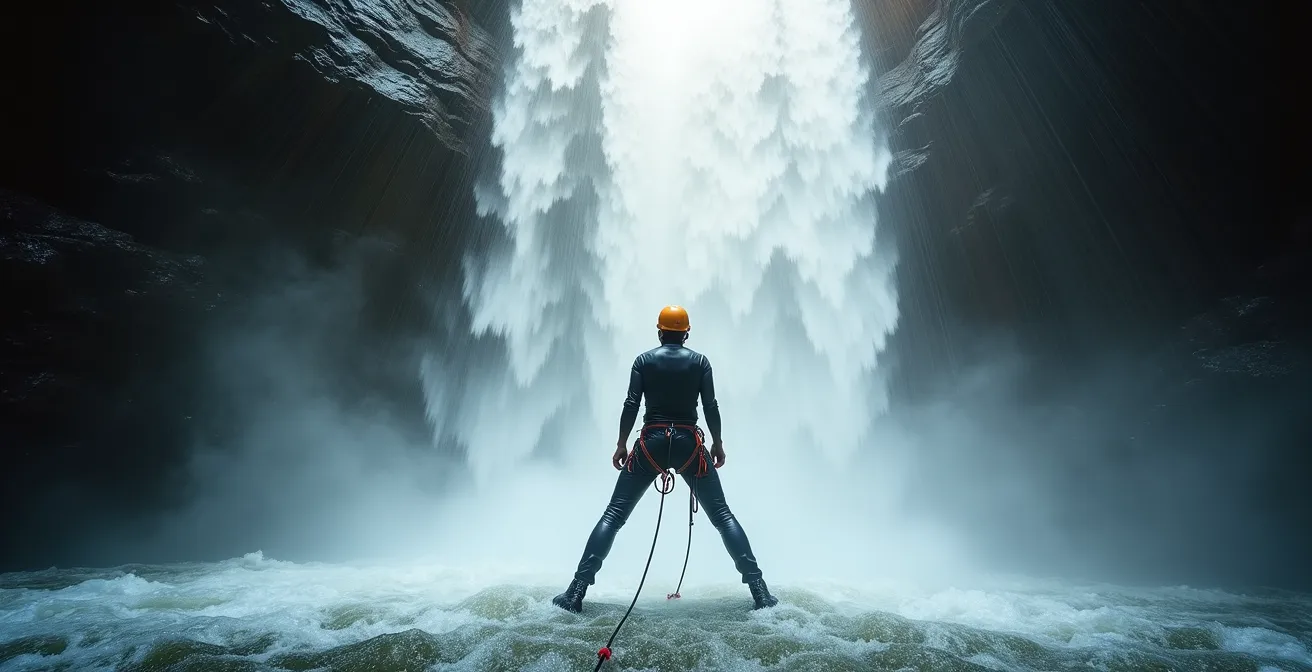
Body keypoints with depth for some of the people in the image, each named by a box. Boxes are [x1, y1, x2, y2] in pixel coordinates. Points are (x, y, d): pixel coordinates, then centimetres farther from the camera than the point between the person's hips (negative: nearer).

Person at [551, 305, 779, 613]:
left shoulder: (644, 360, 3)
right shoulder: (700, 361, 4)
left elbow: (631, 405, -3)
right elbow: (711, 407, -1)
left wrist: (621, 444, 4)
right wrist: (718, 442, 11)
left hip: (651, 442, 0)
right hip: (689, 443, 1)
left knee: (614, 514, 7)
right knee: (722, 515, 11)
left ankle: (576, 592, 5)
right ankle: (759, 589, 9)